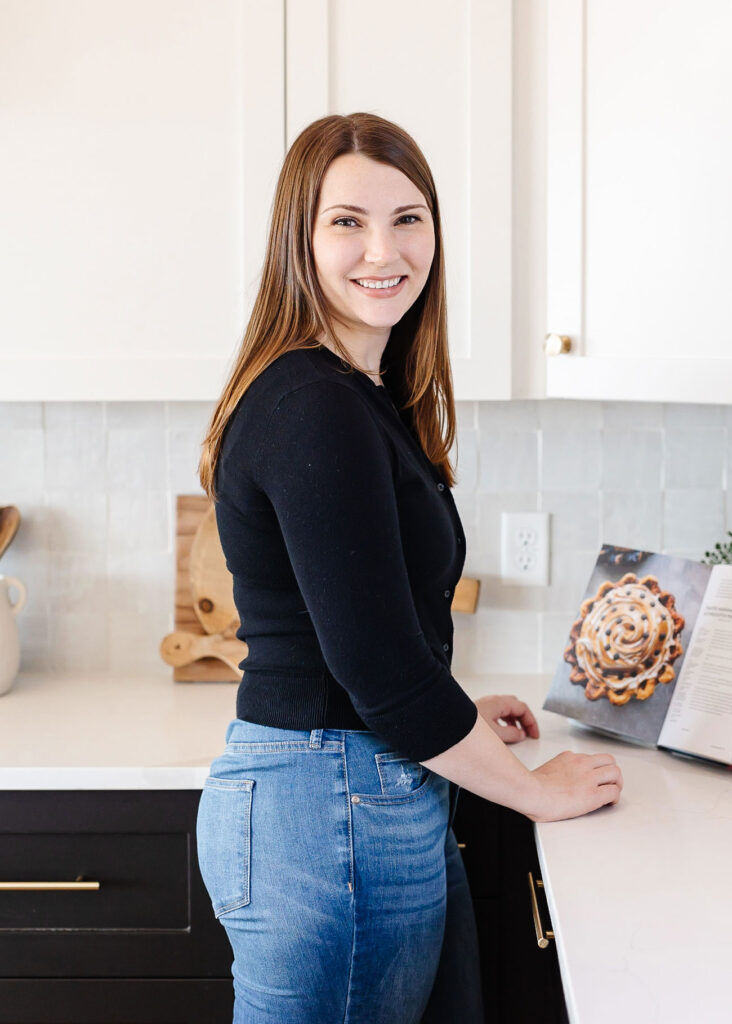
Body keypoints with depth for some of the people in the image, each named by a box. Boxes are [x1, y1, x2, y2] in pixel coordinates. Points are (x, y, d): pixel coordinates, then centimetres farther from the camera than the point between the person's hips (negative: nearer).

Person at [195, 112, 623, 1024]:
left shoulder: (359, 396, 12)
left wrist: (455, 715, 22)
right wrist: (536, 788, -9)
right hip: (333, 812, -10)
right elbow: (378, 666, -21)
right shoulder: (320, 409, -19)